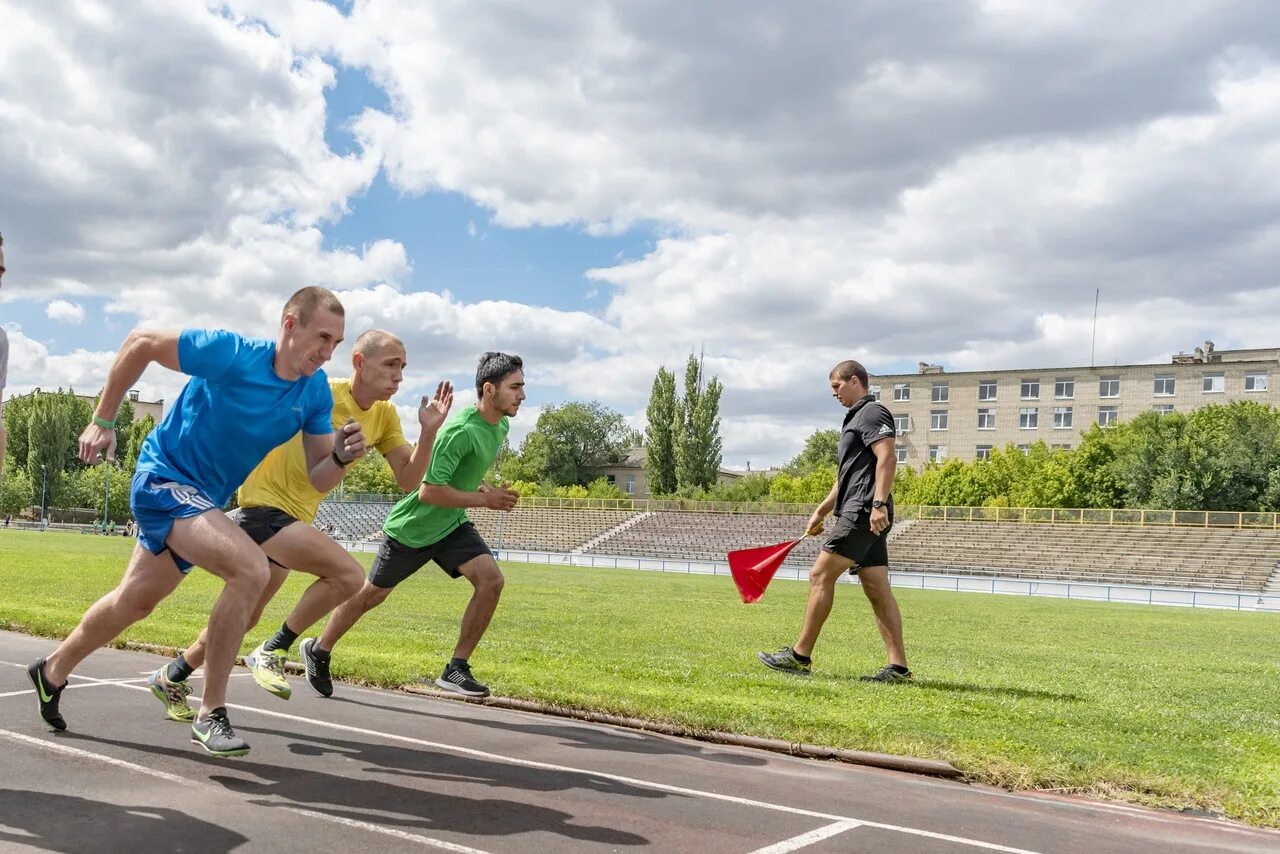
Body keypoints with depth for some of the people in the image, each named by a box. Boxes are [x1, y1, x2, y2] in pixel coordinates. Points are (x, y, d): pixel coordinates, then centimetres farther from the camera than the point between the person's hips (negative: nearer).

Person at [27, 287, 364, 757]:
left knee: (133, 602, 24)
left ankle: (53, 670, 51)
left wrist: (342, 456, -28)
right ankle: (210, 714, -15)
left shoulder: (315, 392, -8)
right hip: (163, 479, -7)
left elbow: (318, 479, -6)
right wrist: (102, 421, -10)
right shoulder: (230, 352, -25)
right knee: (250, 568, -28)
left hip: (202, 500, 7)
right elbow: (140, 343, -14)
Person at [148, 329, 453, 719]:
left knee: (245, 618, 19)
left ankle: (171, 677, 39)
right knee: (349, 574, -25)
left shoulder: (384, 416, 2)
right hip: (265, 506, -8)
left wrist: (429, 431, -15)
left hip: (295, 518, 8)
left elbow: (408, 479, -1)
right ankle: (274, 650, -8)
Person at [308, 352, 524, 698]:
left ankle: (457, 668, -6)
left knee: (491, 579, -15)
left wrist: (481, 488, 2)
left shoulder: (501, 427, 0)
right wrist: (485, 498, -25)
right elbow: (428, 491, -30)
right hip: (412, 527, -6)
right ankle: (319, 649, 34)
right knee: (372, 594, 10)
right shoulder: (461, 431, -28)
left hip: (452, 525, 7)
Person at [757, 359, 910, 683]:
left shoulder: (872, 412, -6)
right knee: (878, 590, 5)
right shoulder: (857, 418, 25)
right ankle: (897, 666, 3)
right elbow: (846, 477, 30)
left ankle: (800, 655, -3)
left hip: (862, 512, -10)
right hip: (859, 515, 10)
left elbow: (887, 458, -20)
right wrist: (821, 512, 27)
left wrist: (879, 504, -29)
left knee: (821, 575, -7)